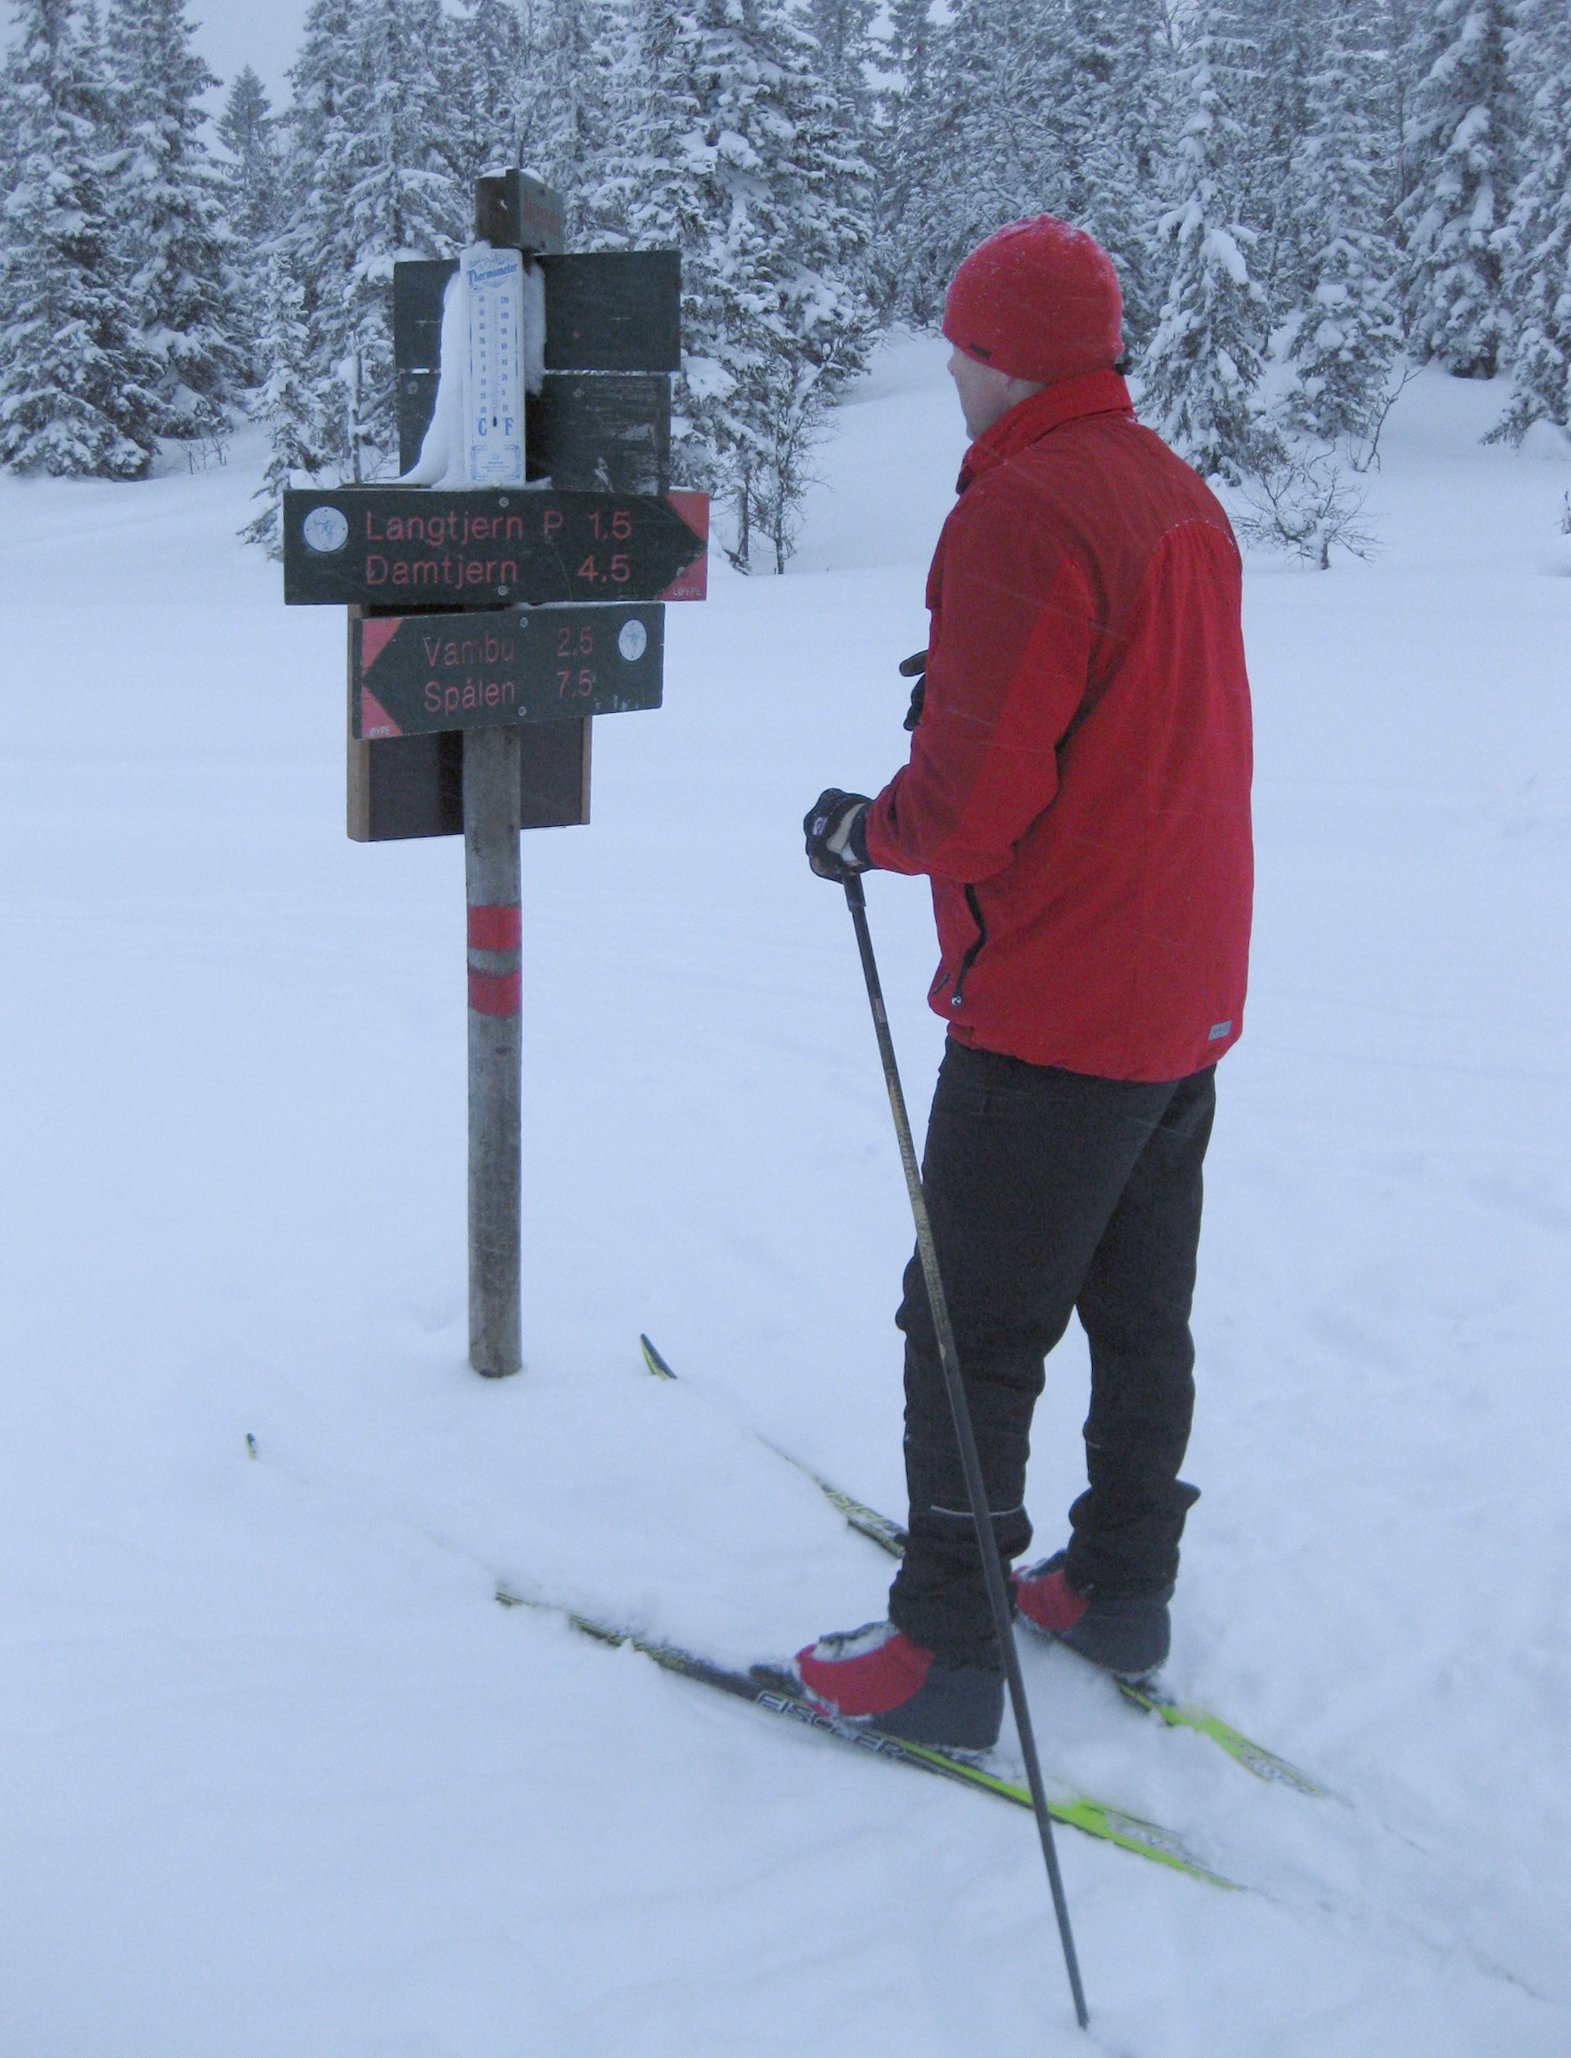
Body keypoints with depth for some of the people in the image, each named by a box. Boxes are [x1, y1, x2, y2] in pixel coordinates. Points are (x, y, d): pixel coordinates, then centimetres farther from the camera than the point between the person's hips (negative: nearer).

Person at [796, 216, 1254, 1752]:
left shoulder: (1020, 512, -19)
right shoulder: (1179, 493, 9)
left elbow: (975, 798, -23)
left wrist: (862, 832, -5)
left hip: (1050, 1017, -9)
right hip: (1190, 1001, 9)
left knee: (973, 1333, 2)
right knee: (1143, 1314, 18)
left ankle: (946, 1651, 11)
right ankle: (1121, 1590, 32)